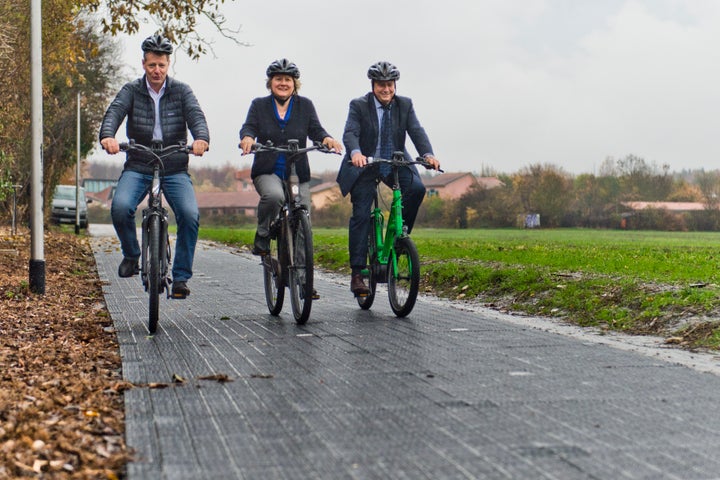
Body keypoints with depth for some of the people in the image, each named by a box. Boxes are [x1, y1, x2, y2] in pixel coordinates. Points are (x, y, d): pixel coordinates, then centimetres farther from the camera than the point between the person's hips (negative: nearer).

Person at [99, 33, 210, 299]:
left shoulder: (181, 91, 4)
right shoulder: (132, 90, 4)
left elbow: (195, 115, -12)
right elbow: (114, 112, -13)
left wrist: (201, 138, -36)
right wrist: (107, 136, -36)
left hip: (175, 169, 0)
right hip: (138, 167, 0)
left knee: (190, 215, -22)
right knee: (120, 207, -27)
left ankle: (181, 277, -7)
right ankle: (131, 255, 3)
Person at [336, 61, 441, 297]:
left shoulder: (405, 105, 1)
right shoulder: (359, 106, -7)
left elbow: (416, 131, -9)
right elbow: (350, 133, -20)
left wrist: (428, 154, -28)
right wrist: (355, 152, -42)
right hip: (365, 165, -2)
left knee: (417, 188, -26)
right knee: (361, 216, -9)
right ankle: (357, 273, -5)